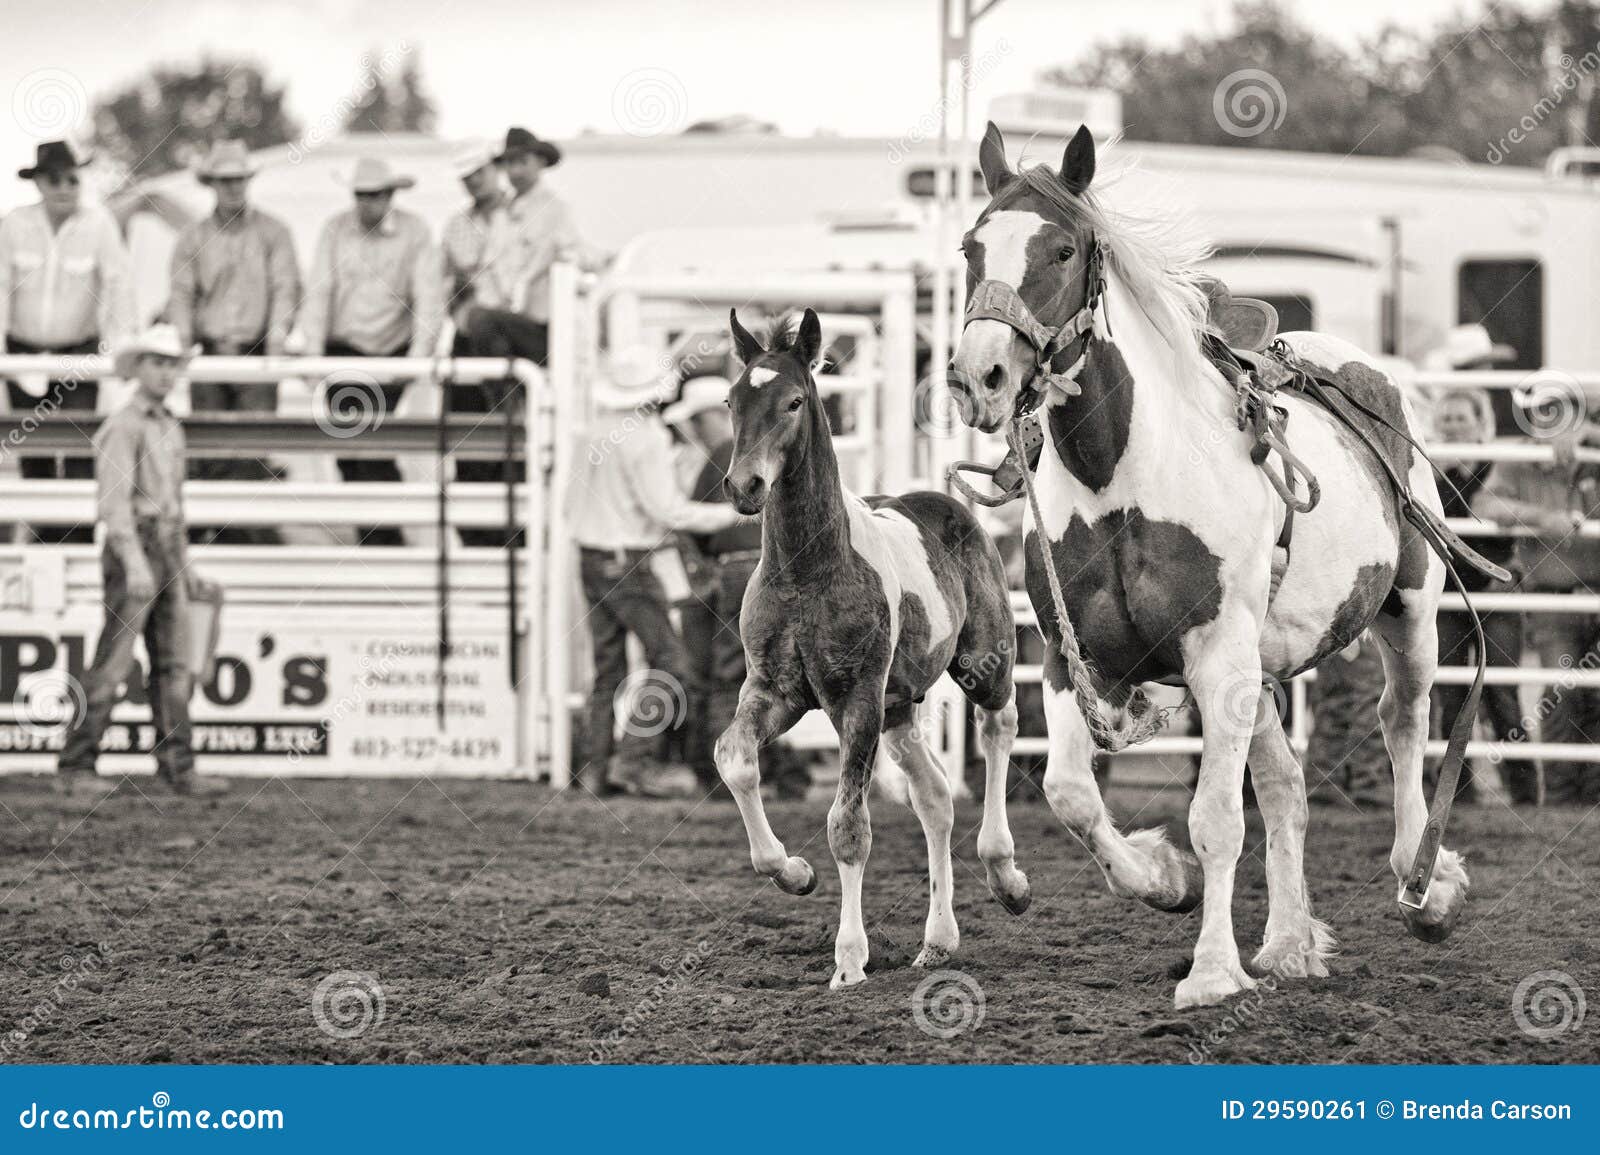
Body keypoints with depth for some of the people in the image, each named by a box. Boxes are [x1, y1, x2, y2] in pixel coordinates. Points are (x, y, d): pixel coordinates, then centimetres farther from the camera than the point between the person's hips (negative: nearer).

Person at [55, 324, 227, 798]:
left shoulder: (169, 429, 18)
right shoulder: (121, 428, -11)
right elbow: (113, 501, -20)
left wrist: (185, 567, 21)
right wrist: (135, 565, -29)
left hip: (165, 558, 8)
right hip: (130, 553, -8)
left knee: (172, 666, 3)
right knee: (111, 666, -7)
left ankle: (177, 770, 2)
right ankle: (75, 769, -3)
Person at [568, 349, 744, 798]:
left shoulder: (597, 431, 8)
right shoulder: (645, 439, -17)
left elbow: (576, 501, 16)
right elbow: (667, 509, -20)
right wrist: (734, 513, -11)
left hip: (591, 558, 8)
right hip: (628, 566, -8)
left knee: (608, 669, 10)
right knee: (670, 663, -3)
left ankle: (598, 769, 6)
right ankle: (644, 764, -10)